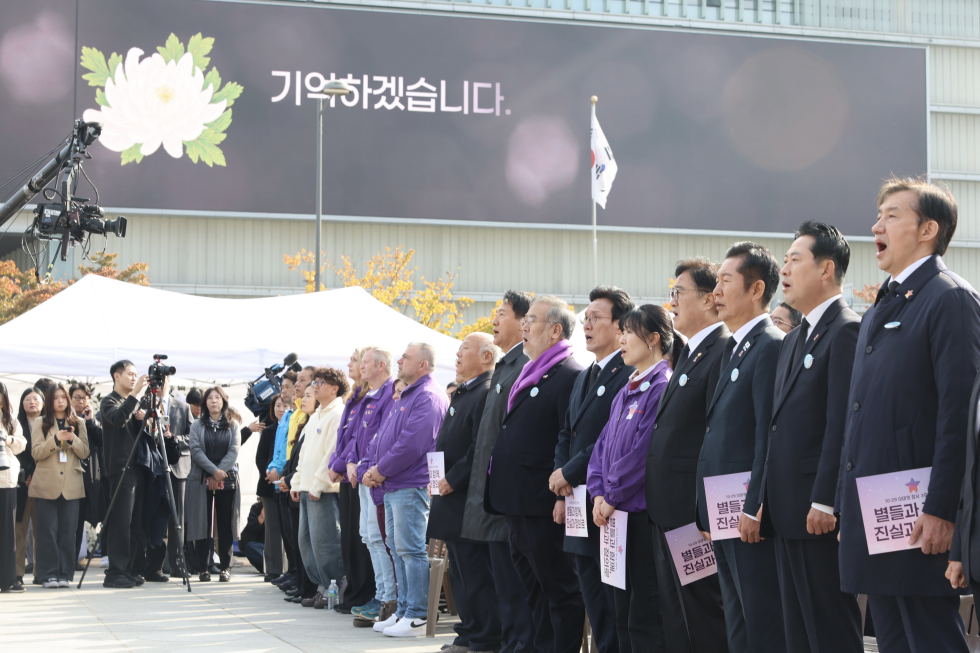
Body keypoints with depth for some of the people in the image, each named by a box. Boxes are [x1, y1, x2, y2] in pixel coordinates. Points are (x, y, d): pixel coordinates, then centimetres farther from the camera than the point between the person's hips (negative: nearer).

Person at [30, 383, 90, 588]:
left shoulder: (78, 423, 12)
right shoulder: (40, 423, 7)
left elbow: (84, 452, 6)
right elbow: (36, 452, -3)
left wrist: (73, 439, -12)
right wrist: (56, 439, -15)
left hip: (71, 485, 2)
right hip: (46, 485, -2)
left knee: (68, 531, 0)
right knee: (47, 530, -4)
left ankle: (65, 573, 4)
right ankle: (48, 574, -1)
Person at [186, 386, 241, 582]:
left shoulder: (233, 426, 10)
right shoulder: (197, 426, 9)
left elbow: (234, 451, -1)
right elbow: (196, 450, -4)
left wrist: (220, 474, -13)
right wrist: (214, 471, -16)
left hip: (227, 482, 0)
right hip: (202, 481, 0)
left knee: (225, 525, 0)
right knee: (202, 524, -1)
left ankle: (225, 568, 4)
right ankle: (203, 569, 2)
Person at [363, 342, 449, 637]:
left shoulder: (428, 397, -14)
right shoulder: (407, 396, 19)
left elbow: (411, 444, -22)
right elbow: (385, 437, 21)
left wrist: (381, 470, -13)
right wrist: (375, 471, 5)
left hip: (412, 485, -10)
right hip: (393, 486, 10)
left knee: (410, 549, -9)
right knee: (398, 548, 12)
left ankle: (417, 617, -5)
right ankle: (404, 611, 18)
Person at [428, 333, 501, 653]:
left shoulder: (487, 394, -15)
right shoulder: (461, 395, 18)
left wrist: (452, 480, -18)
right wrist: (438, 480, 11)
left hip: (468, 501, -11)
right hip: (452, 499, 11)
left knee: (476, 575, -7)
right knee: (460, 575, 15)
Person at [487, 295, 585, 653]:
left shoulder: (571, 376, -14)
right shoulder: (529, 374, 17)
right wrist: (500, 491, 19)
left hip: (544, 509, -10)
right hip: (517, 504, 10)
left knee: (560, 590, -2)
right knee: (535, 589, 16)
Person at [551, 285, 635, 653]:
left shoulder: (631, 374, -12)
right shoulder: (584, 377, 19)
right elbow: (567, 435, 19)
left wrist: (569, 473, -13)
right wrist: (562, 493, 7)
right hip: (579, 507, 9)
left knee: (619, 606, -4)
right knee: (597, 611, 13)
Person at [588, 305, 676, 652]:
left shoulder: (663, 387, -12)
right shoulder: (625, 392, 16)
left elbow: (644, 450, -18)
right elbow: (604, 445, 15)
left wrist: (612, 496, -12)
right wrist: (599, 494, 1)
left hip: (644, 515, -9)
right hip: (616, 515, 9)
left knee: (645, 622, -5)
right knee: (623, 614, 12)